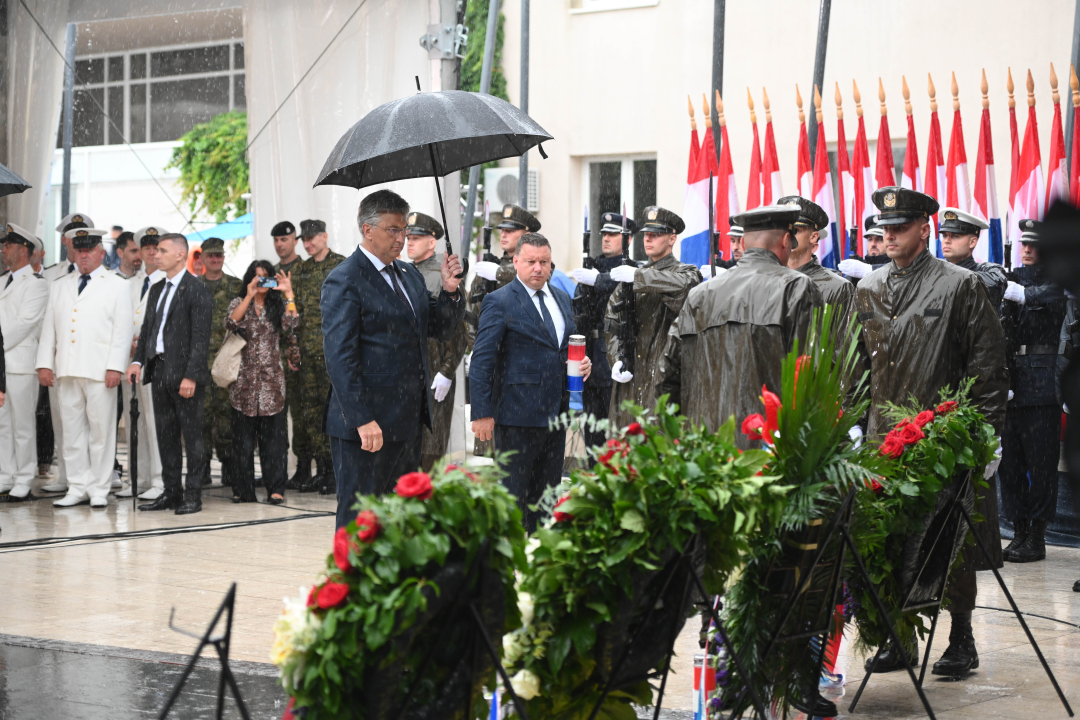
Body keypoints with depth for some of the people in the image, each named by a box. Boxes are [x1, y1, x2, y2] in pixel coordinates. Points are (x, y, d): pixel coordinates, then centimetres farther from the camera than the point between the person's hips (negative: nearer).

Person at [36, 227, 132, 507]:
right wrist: (44, 364, 6)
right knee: (72, 431, 5)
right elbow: (49, 327, 17)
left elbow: (122, 329, -1)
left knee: (101, 430, -3)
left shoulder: (116, 285, 7)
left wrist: (115, 366, -10)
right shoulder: (59, 287, 20)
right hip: (66, 369, 4)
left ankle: (99, 489, 4)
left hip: (99, 369, -4)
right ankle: (77, 487, 11)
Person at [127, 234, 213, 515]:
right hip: (159, 371, 8)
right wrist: (138, 360, 4)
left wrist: (191, 375, -19)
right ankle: (171, 492, 18)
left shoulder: (196, 290, -8)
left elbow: (200, 336, -13)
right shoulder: (156, 289, 17)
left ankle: (193, 495, 4)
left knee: (192, 434, -1)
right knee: (165, 434, 11)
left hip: (185, 374, -8)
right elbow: (147, 328, 19)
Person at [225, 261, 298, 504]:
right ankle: (244, 489, 7)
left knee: (274, 436, -3)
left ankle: (275, 488, 0)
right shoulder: (238, 302, 9)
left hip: (272, 381, 1)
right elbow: (231, 323, -11)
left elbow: (290, 324, -8)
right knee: (243, 436, 1)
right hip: (244, 381, -1)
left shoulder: (278, 304, 12)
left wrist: (288, 294, -12)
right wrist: (249, 296, -14)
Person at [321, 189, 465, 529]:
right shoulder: (344, 281, -11)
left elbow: (443, 329, 19)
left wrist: (450, 291, -1)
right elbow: (340, 358, -17)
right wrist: (363, 420, -22)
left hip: (410, 421, 8)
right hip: (368, 425, -8)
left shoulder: (409, 275, 15)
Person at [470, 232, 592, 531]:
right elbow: (481, 362, -10)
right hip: (517, 417, -7)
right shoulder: (499, 302, -8)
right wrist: (482, 413, -15)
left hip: (555, 414, 7)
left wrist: (582, 363, 2)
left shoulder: (562, 298, 13)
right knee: (515, 499, -1)